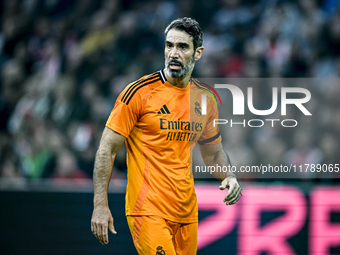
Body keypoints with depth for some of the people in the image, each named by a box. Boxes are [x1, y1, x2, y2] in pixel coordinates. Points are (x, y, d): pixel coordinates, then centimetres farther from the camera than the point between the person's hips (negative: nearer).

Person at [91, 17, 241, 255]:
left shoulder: (206, 99, 9)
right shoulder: (140, 92, -7)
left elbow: (214, 152, 24)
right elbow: (107, 149, -6)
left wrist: (229, 177, 2)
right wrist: (100, 204, -12)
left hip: (187, 211, 6)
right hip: (148, 209, -6)